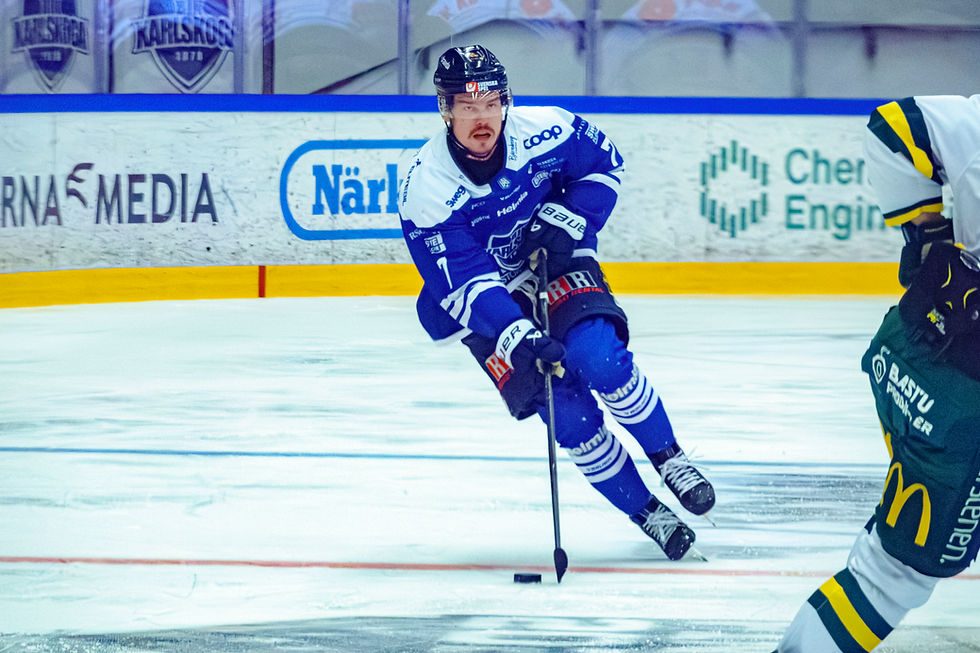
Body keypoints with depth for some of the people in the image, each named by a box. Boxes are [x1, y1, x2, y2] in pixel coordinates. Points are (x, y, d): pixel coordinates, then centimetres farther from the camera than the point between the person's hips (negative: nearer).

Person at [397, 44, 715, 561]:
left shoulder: (543, 131, -18)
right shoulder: (425, 191, -25)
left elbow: (604, 162, 1)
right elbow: (465, 286, -29)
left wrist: (569, 219, -15)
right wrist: (518, 338, -42)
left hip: (556, 268, 1)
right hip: (486, 305, -1)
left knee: (599, 359, -26)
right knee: (565, 409, -15)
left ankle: (669, 458, -3)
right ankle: (647, 513, 1)